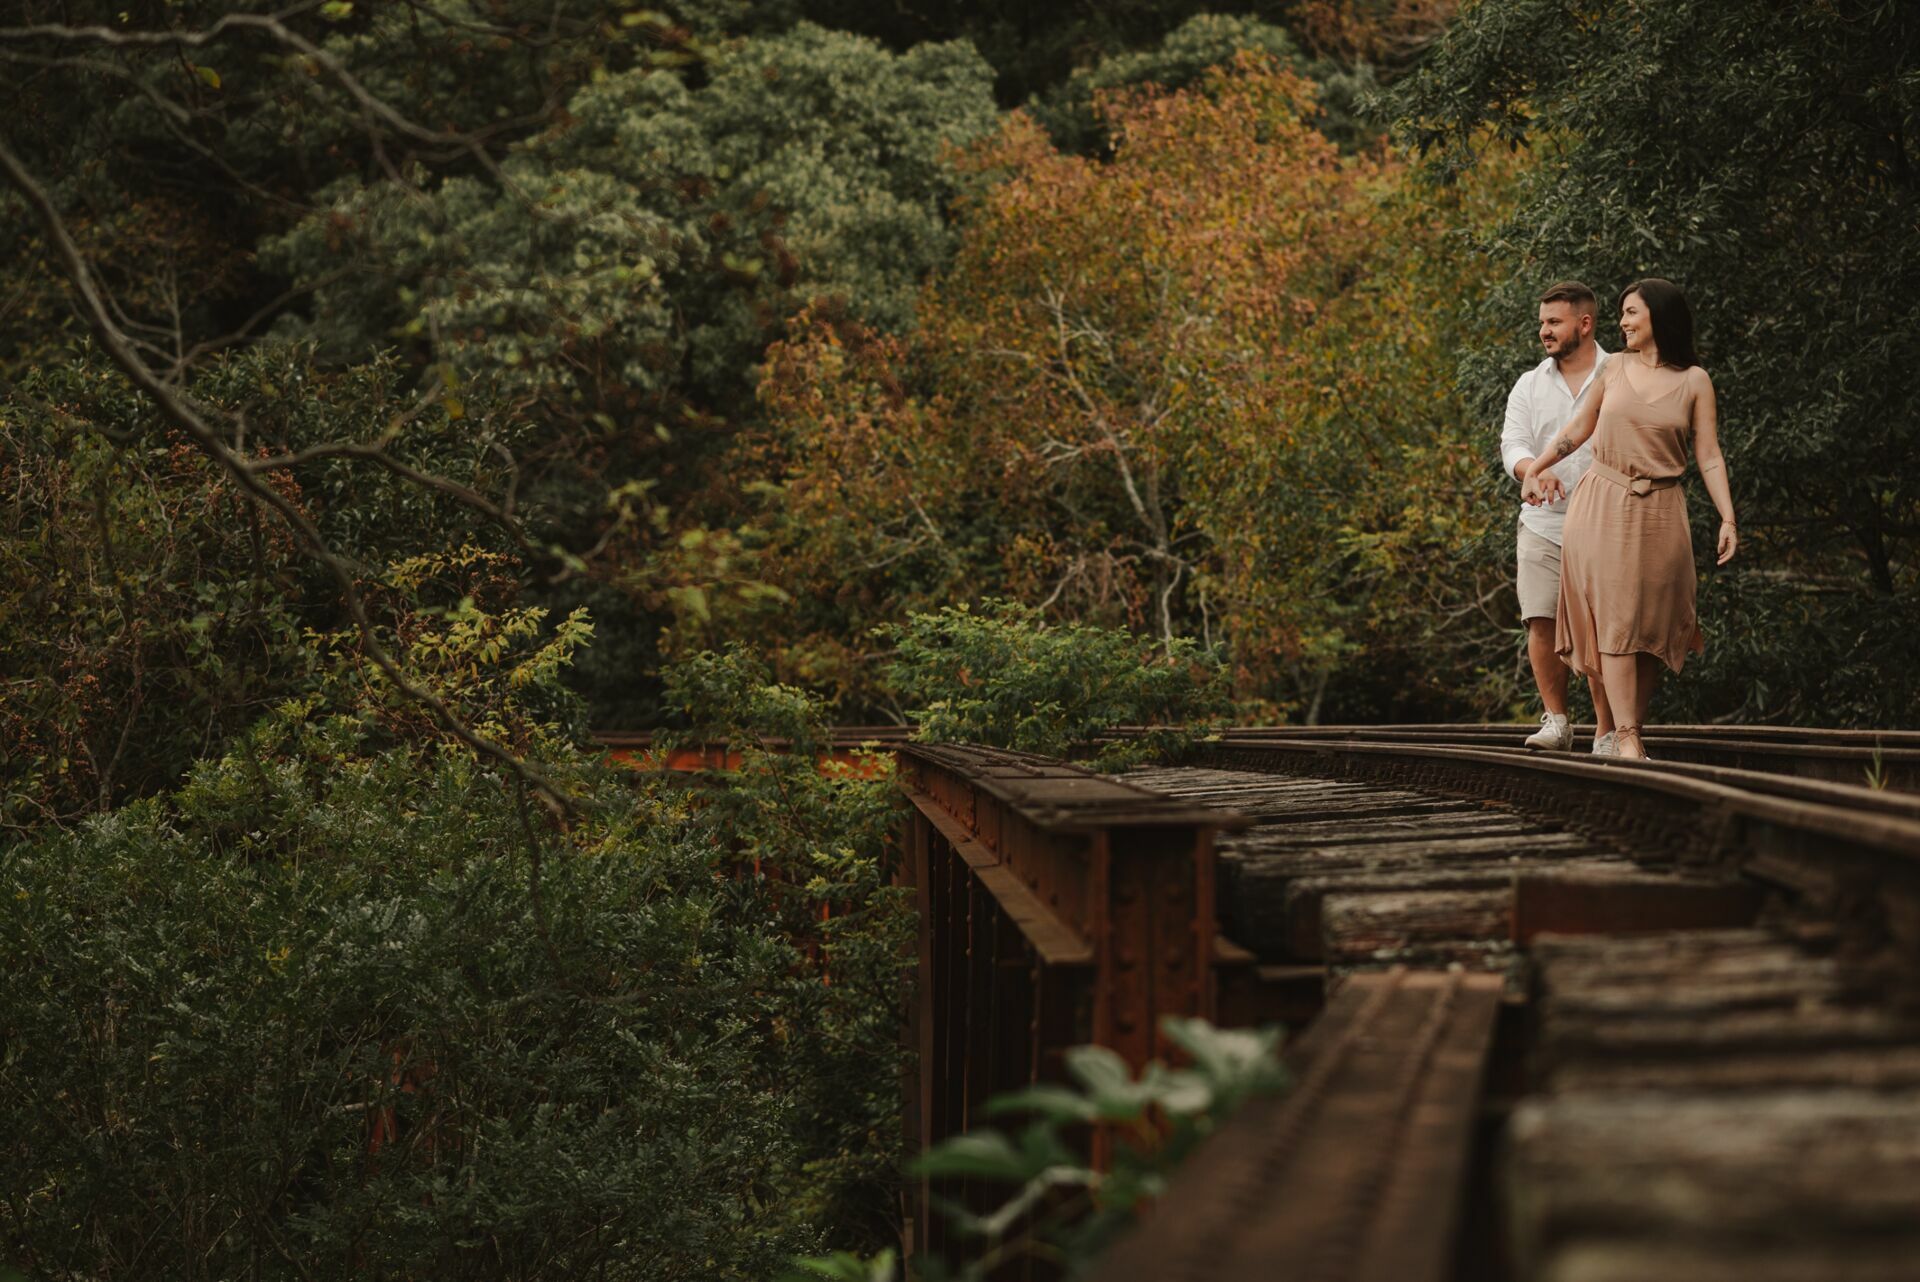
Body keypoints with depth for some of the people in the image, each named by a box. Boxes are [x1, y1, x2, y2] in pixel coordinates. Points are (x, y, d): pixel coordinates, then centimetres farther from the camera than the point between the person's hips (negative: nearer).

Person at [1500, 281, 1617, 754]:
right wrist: (1533, 471, -21)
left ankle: (1607, 732, 2)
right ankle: (1555, 720, 7)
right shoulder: (1530, 384, 13)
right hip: (1543, 523, 3)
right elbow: (1513, 444, 2)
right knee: (1542, 621, -6)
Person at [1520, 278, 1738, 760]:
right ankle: (1627, 739, -11)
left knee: (1651, 629, 2)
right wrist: (1534, 468, 23)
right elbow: (1578, 428, 19)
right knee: (1615, 621, -8)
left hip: (1659, 514, 0)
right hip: (1603, 506, 0)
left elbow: (1709, 457, 0)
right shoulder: (1614, 369, 6)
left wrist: (1728, 518, -8)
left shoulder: (1694, 381, 2)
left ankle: (1632, 729, 11)